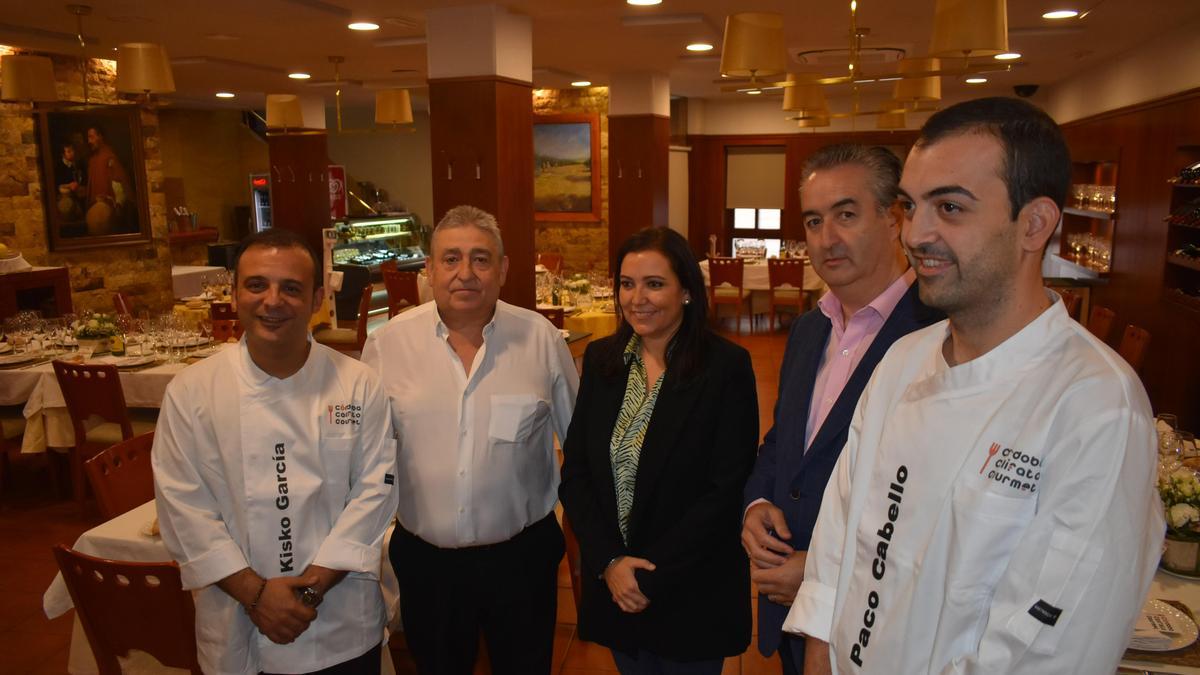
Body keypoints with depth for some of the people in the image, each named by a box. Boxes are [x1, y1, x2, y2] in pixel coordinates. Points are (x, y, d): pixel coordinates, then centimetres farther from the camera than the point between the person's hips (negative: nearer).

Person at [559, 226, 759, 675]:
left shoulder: (726, 366, -13)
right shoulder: (601, 359, 0)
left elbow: (727, 488, -16)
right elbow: (574, 473, 0)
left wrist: (655, 577, -15)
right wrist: (609, 562, -11)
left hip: (693, 593, -3)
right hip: (613, 588, 4)